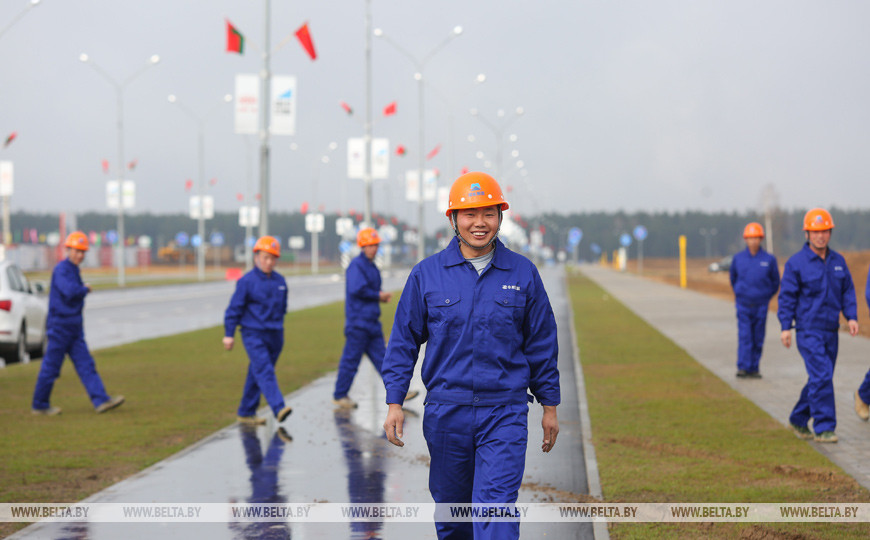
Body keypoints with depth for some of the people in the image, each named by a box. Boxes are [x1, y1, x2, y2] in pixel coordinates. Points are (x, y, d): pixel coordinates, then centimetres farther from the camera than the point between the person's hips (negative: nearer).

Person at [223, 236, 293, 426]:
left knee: (257, 374, 11)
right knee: (264, 372, -17)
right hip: (253, 334, -6)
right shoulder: (247, 281, -7)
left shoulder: (280, 281, 8)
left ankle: (246, 413, 19)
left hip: (275, 336, 6)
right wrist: (229, 334, -5)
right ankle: (279, 409, -28)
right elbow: (234, 308, -5)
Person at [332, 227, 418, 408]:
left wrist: (382, 296, 5)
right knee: (351, 358, -2)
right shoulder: (357, 265, -12)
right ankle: (340, 395, 7)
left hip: (372, 321, 9)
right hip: (358, 321, -9)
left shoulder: (372, 267, 17)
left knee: (381, 357, 8)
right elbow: (357, 290, -23)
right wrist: (378, 295, -13)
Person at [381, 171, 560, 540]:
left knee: (496, 508, -13)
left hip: (505, 413, -1)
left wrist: (550, 406, 10)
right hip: (445, 412, 2)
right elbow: (403, 341, 6)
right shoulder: (427, 274, 3)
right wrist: (394, 404, 0)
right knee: (450, 508, 12)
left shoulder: (523, 274, 3)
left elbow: (542, 343, 9)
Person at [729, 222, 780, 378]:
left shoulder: (769, 259, -1)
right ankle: (743, 367, -12)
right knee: (744, 337, -9)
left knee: (758, 339, 4)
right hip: (743, 305, 0)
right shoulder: (738, 258, 2)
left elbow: (775, 282, 12)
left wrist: (766, 296, 12)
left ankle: (754, 368, 11)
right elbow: (733, 278, 19)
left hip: (761, 306, 0)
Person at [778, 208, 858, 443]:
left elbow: (847, 291, 13)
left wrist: (852, 317, -1)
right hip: (808, 330, -6)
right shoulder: (796, 263, -6)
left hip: (831, 331, 6)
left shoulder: (838, 261, 9)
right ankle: (824, 428, -10)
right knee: (821, 377, -15)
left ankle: (799, 420, 27)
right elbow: (787, 296, -5)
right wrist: (786, 327, -11)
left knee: (819, 380, 11)